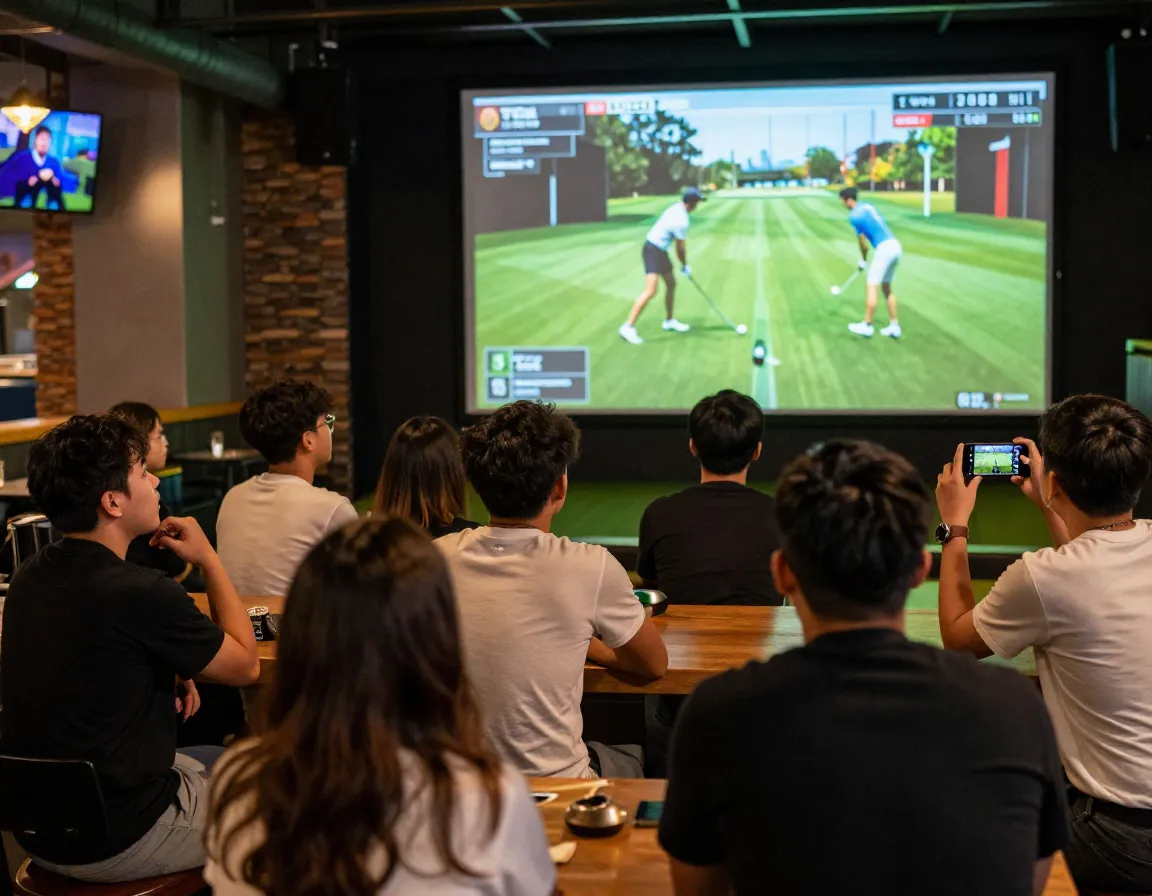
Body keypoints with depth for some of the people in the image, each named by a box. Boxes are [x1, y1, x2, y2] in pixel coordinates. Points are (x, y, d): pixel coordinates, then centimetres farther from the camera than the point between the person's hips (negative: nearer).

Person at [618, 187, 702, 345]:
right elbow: (680, 248, -13)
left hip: (659, 250, 10)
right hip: (654, 251, -10)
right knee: (650, 291, -18)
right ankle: (628, 327, -20)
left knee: (671, 284, 20)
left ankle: (669, 320, 36)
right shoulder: (681, 221, -23)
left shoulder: (677, 208, 5)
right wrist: (685, 266, 4)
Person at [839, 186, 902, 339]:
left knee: (872, 287, -2)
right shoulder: (868, 205, 15)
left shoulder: (854, 216, -7)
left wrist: (863, 260, 16)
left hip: (885, 248, -9)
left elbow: (863, 243, -2)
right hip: (896, 246, 9)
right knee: (886, 287, 16)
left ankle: (867, 325, 1)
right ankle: (894, 326, 14)